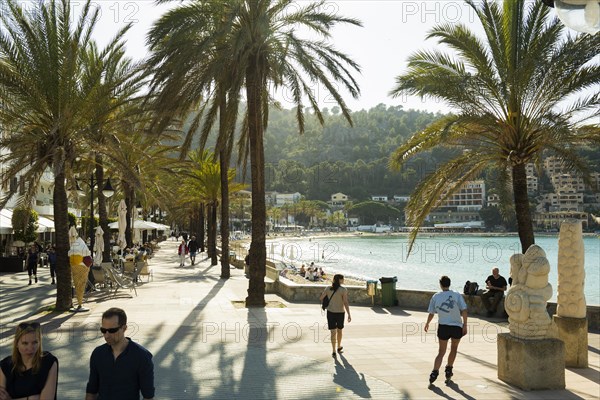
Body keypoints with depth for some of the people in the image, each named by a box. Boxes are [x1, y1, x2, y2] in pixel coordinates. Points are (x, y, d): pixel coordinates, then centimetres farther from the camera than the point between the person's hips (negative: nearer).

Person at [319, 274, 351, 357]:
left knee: (333, 332, 5)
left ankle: (333, 351, 0)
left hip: (330, 312, 1)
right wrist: (349, 315, -14)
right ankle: (339, 348, 38)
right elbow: (346, 303, -18)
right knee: (339, 330, 20)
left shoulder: (328, 288, -4)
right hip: (340, 313, -1)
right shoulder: (343, 290, -14)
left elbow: (320, 298, 1)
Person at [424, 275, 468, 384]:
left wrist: (427, 323, 22)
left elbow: (431, 313, 6)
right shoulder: (457, 295, -3)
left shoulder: (436, 296, 1)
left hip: (443, 327, 1)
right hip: (457, 326, 0)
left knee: (441, 352, 8)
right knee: (454, 349, 22)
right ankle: (448, 370, 27)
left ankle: (434, 372, -7)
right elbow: (464, 310, -11)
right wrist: (465, 324, -5)